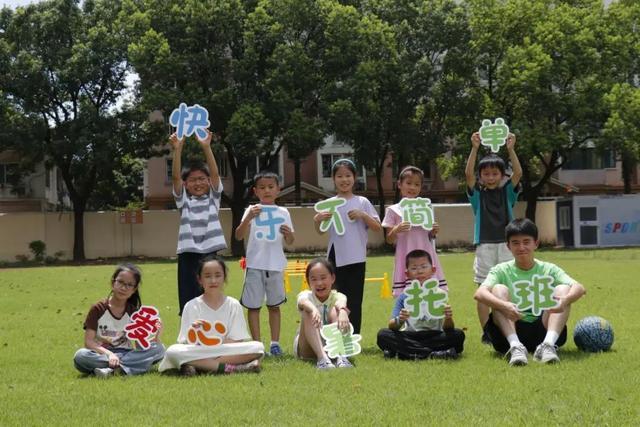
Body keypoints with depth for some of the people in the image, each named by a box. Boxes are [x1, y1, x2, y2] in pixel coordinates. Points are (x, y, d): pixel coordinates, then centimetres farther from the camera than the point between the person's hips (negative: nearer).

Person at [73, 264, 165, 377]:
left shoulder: (134, 312, 4)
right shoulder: (98, 309, -4)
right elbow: (89, 341, -10)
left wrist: (155, 335, -24)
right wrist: (109, 354, -26)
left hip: (126, 354, 3)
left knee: (159, 349, -22)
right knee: (80, 356, -33)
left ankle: (111, 370, -31)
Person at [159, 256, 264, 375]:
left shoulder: (233, 305, 5)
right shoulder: (192, 306, 3)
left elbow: (236, 342, -1)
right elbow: (186, 343, -2)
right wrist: (192, 333, -24)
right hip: (197, 353, -1)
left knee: (258, 347, -26)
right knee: (173, 352, -30)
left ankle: (198, 366, -25)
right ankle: (229, 367, -30)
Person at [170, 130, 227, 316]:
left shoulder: (213, 197, 10)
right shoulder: (183, 200, 9)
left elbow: (215, 173, -4)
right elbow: (175, 176, -4)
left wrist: (206, 147, -15)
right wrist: (177, 149, -16)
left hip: (209, 252, 0)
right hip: (188, 253, 0)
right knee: (189, 302, 2)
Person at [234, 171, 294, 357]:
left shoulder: (283, 212, 7)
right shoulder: (252, 210, -1)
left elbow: (290, 241, 10)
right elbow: (239, 236, -10)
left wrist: (289, 234, -13)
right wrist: (248, 219, -26)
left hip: (275, 265, 2)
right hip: (255, 265, -2)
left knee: (274, 305, 9)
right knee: (253, 306, 1)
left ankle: (275, 343, 16)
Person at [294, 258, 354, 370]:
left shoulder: (337, 296, -7)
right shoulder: (306, 295, -8)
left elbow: (341, 303, -34)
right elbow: (304, 302, -36)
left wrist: (342, 312, -61)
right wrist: (314, 309, -62)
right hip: (308, 349, 0)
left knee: (335, 311, -23)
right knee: (309, 313, -28)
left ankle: (340, 356, -39)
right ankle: (322, 357, -46)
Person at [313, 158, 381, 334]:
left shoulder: (362, 202, 3)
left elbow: (378, 227, 2)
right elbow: (320, 231, 8)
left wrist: (363, 215, -13)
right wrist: (317, 220, -13)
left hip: (356, 259, -1)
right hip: (335, 259, 1)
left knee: (354, 302, 3)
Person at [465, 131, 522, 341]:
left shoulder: (507, 191, 9)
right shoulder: (477, 194, 6)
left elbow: (518, 173, -7)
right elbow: (468, 174, -9)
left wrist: (511, 149, -18)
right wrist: (475, 149, -20)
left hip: (506, 244, 1)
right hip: (484, 244, 0)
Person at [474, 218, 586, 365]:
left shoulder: (549, 270, 7)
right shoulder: (501, 271, 5)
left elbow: (579, 288, -10)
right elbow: (479, 293, -16)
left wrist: (565, 300, -35)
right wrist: (504, 306, -37)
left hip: (542, 331, 1)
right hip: (509, 332, -1)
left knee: (563, 289, -15)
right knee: (499, 289, -20)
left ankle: (548, 344, -36)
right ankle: (515, 347, -38)